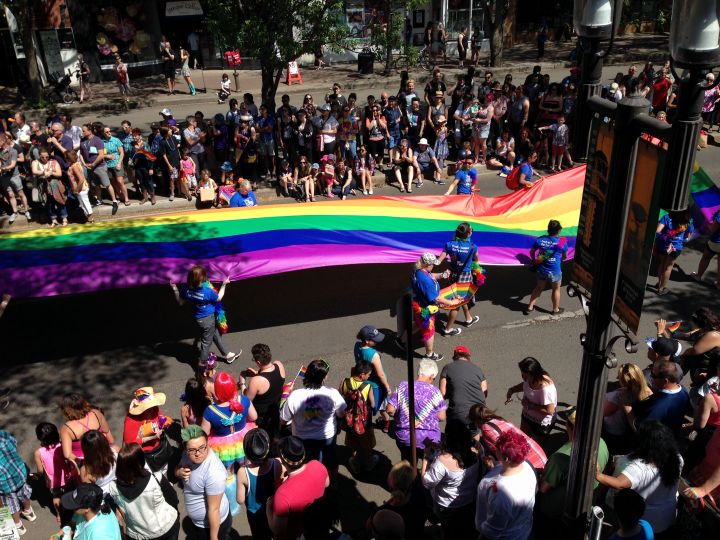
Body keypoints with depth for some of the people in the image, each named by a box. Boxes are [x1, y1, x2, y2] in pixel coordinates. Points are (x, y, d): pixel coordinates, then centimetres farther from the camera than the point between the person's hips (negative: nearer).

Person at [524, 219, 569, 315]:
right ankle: (556, 309, 37)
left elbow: (532, 252, 4)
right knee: (556, 289, 20)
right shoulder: (562, 242, -13)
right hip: (555, 271, -3)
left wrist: (534, 261, 22)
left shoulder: (540, 239, -7)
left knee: (539, 287, 25)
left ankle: (529, 307, 29)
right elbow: (564, 256, 3)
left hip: (541, 269, 3)